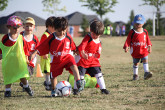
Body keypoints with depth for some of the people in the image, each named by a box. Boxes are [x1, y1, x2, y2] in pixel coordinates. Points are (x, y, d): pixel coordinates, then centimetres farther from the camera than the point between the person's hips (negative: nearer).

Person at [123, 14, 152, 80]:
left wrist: (149, 47, 10)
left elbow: (147, 40, 13)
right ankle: (135, 75, 22)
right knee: (135, 63, 10)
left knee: (145, 60, -15)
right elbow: (128, 40, -7)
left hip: (144, 50, 1)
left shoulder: (145, 32, 4)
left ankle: (146, 73, -19)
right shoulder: (132, 32, -6)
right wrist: (126, 47, -18)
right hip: (135, 51, -1)